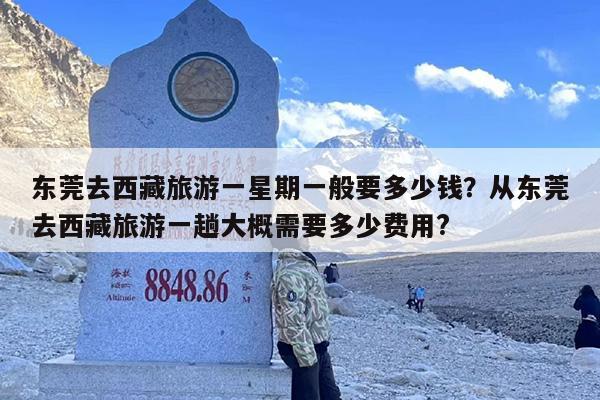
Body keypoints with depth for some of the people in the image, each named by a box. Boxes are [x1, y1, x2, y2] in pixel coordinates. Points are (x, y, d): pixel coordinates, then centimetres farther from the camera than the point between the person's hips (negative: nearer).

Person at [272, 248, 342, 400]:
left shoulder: (305, 264, 10)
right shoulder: (290, 272, -23)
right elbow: (292, 320, -25)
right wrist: (307, 356, -23)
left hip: (318, 348, 10)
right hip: (306, 351, -10)